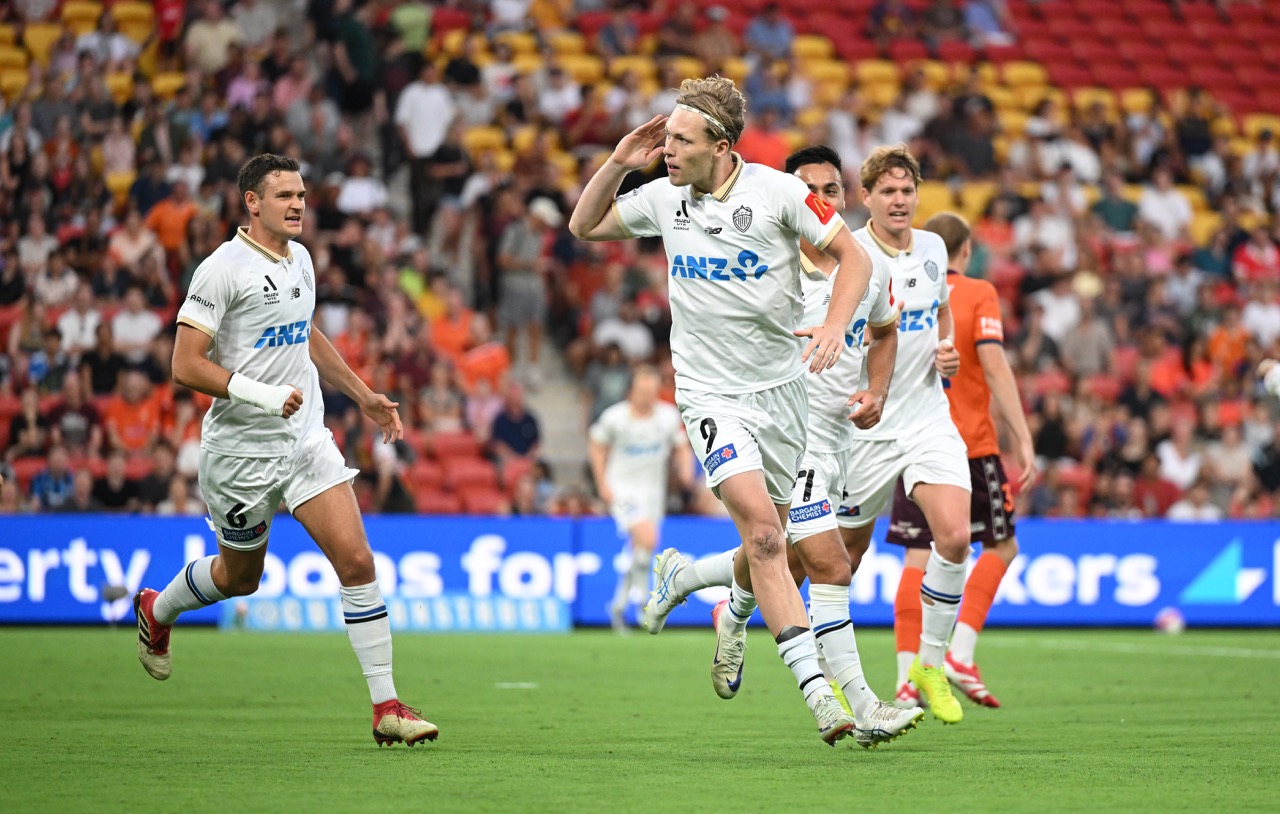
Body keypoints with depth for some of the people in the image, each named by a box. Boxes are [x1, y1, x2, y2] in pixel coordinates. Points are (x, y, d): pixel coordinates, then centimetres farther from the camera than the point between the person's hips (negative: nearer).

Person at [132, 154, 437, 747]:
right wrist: (260, 394, -26)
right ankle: (156, 610, 46)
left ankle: (386, 708, -7)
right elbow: (186, 366, -18)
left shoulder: (300, 259, 9)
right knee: (240, 577, 13)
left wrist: (363, 396, 26)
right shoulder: (223, 269, -14)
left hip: (307, 439, 5)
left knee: (357, 561, -9)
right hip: (241, 449, -5)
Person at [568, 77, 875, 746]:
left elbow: (854, 257, -7)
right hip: (711, 395, 0)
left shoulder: (776, 191, -10)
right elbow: (585, 226, 14)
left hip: (781, 384, 1)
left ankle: (736, 614, 48)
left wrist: (835, 324, -24)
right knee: (762, 529, -19)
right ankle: (817, 691, -23)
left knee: (769, 539, 11)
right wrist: (618, 163, -2)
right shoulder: (662, 198, -1)